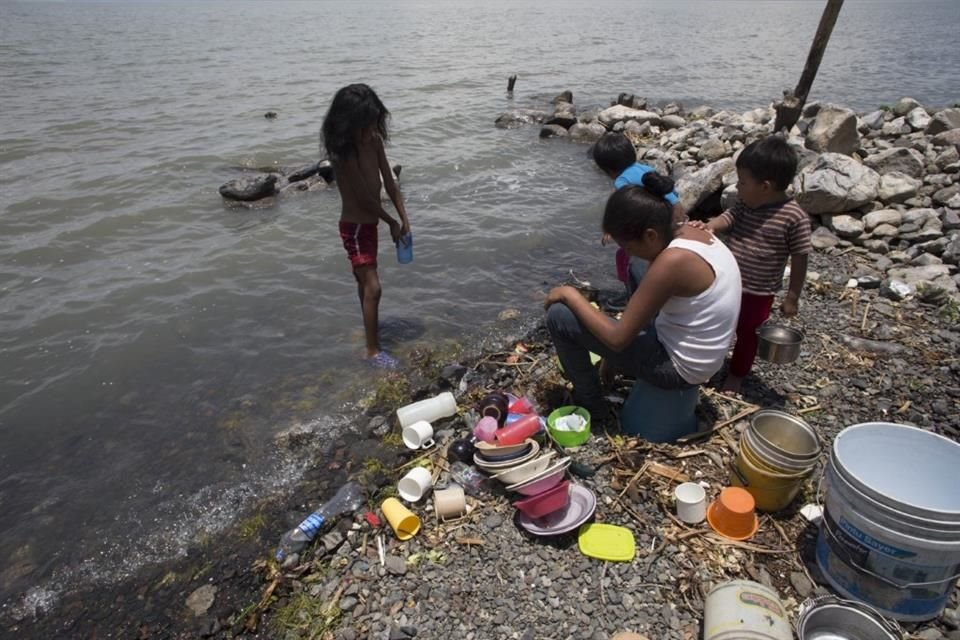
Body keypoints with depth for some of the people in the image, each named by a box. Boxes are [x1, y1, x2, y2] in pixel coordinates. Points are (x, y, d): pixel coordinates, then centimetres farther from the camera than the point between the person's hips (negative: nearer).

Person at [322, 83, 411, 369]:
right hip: (355, 227, -8)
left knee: (365, 281, 24)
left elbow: (389, 182, 1)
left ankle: (369, 322, 45)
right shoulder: (343, 155, -26)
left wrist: (404, 218, -3)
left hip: (369, 222, 8)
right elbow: (365, 198, -21)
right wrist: (391, 223, -10)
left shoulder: (374, 141, -4)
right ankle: (373, 350, 4)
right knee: (372, 287, -7)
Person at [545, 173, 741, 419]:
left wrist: (570, 295, -14)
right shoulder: (690, 233, -4)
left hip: (678, 365, -9)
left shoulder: (673, 261, -30)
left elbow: (618, 338, -26)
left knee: (559, 316, -12)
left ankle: (589, 405, 11)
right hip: (692, 351, 9)